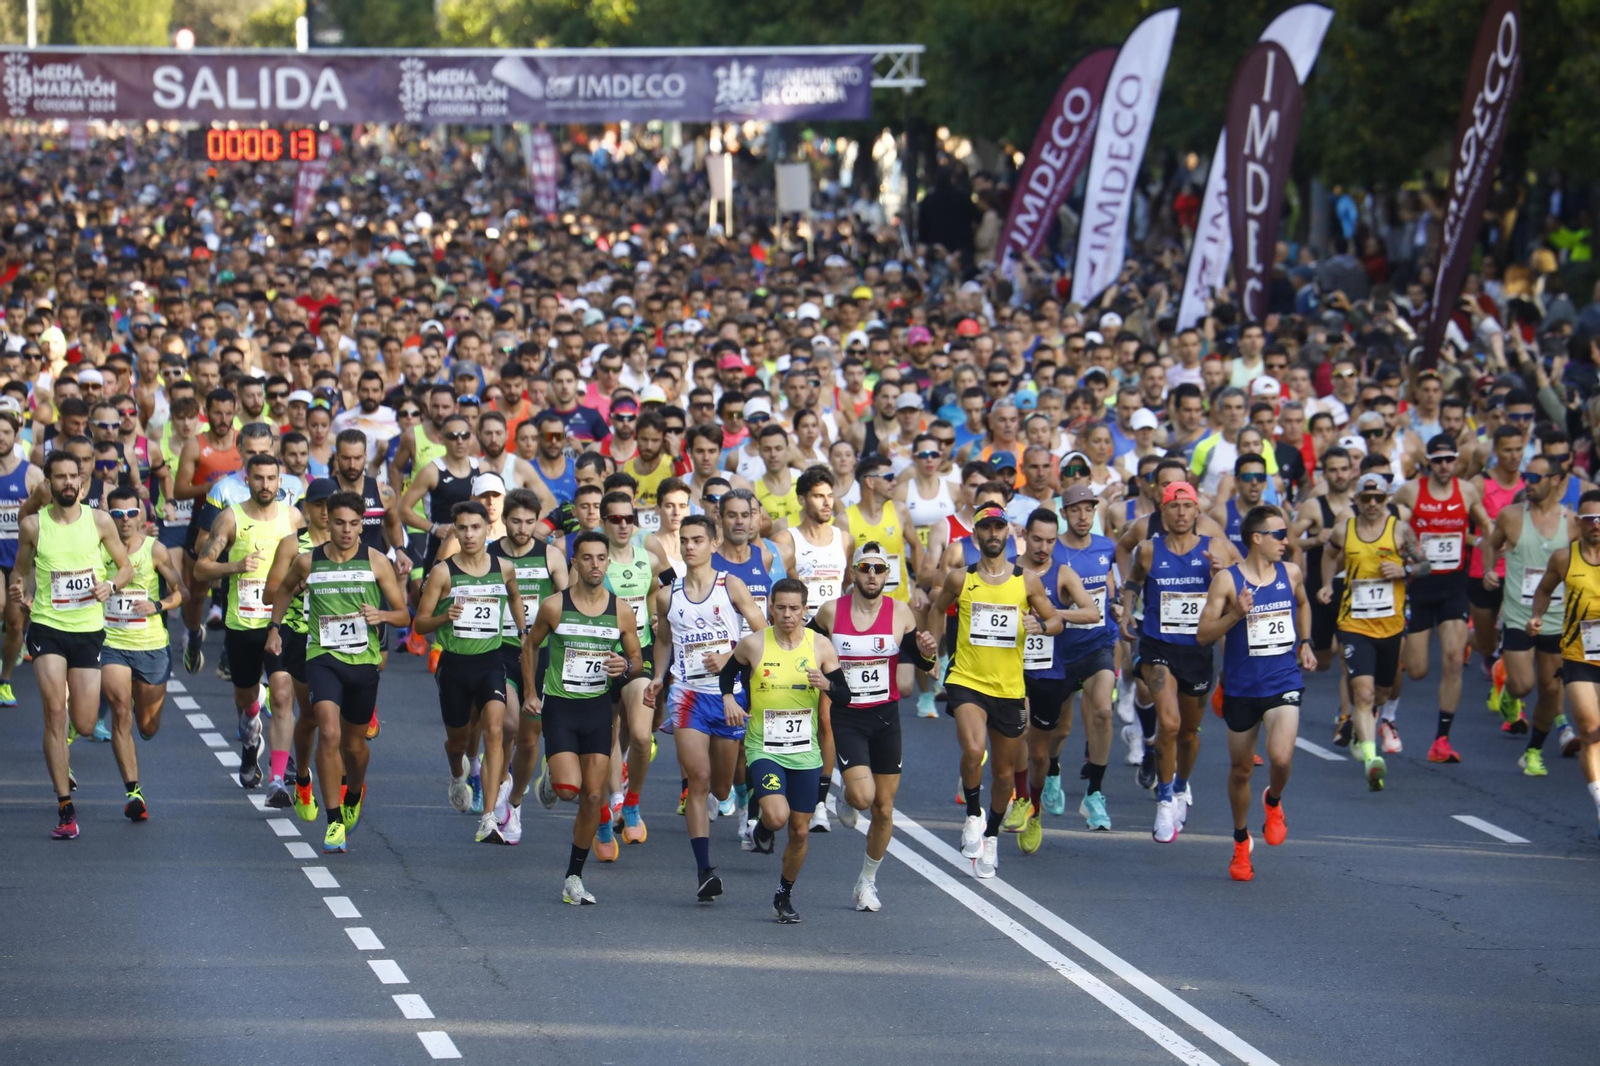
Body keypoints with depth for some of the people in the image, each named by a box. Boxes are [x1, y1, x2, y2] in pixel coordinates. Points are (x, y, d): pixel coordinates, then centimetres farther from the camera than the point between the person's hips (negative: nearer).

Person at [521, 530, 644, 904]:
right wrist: (530, 693, 4)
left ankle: (574, 878, 11)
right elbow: (530, 646, 11)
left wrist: (627, 666, -13)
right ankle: (550, 782, 20)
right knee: (569, 788, -19)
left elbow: (637, 658, 10)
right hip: (559, 705, -2)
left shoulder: (620, 611, 0)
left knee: (593, 796, 0)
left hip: (598, 707, 2)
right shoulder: (554, 606, -5)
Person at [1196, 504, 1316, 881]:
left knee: (1281, 757, -21)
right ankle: (1241, 842, 33)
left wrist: (1304, 643, 18)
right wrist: (1235, 615, -23)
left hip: (1283, 683, 1)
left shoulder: (1290, 574, 4)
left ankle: (1273, 802, 13)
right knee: (1241, 769, 12)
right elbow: (1203, 635, -9)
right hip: (1242, 687, -1)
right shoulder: (1227, 580, -8)